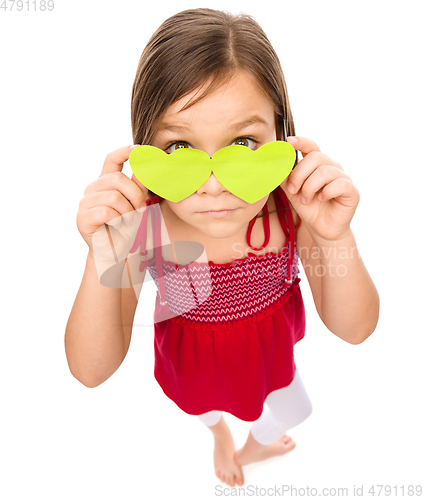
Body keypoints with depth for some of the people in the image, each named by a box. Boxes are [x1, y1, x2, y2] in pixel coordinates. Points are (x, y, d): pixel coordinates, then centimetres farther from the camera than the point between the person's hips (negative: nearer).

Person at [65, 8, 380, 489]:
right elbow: (92, 371, -31)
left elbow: (354, 330, -24)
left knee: (293, 410, 31)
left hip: (271, 343, 2)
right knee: (204, 402, 32)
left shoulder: (292, 206, -32)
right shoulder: (136, 221, -35)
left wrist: (336, 238, -43)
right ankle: (220, 433, 77)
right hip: (191, 352, -1)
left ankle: (255, 446, 73)